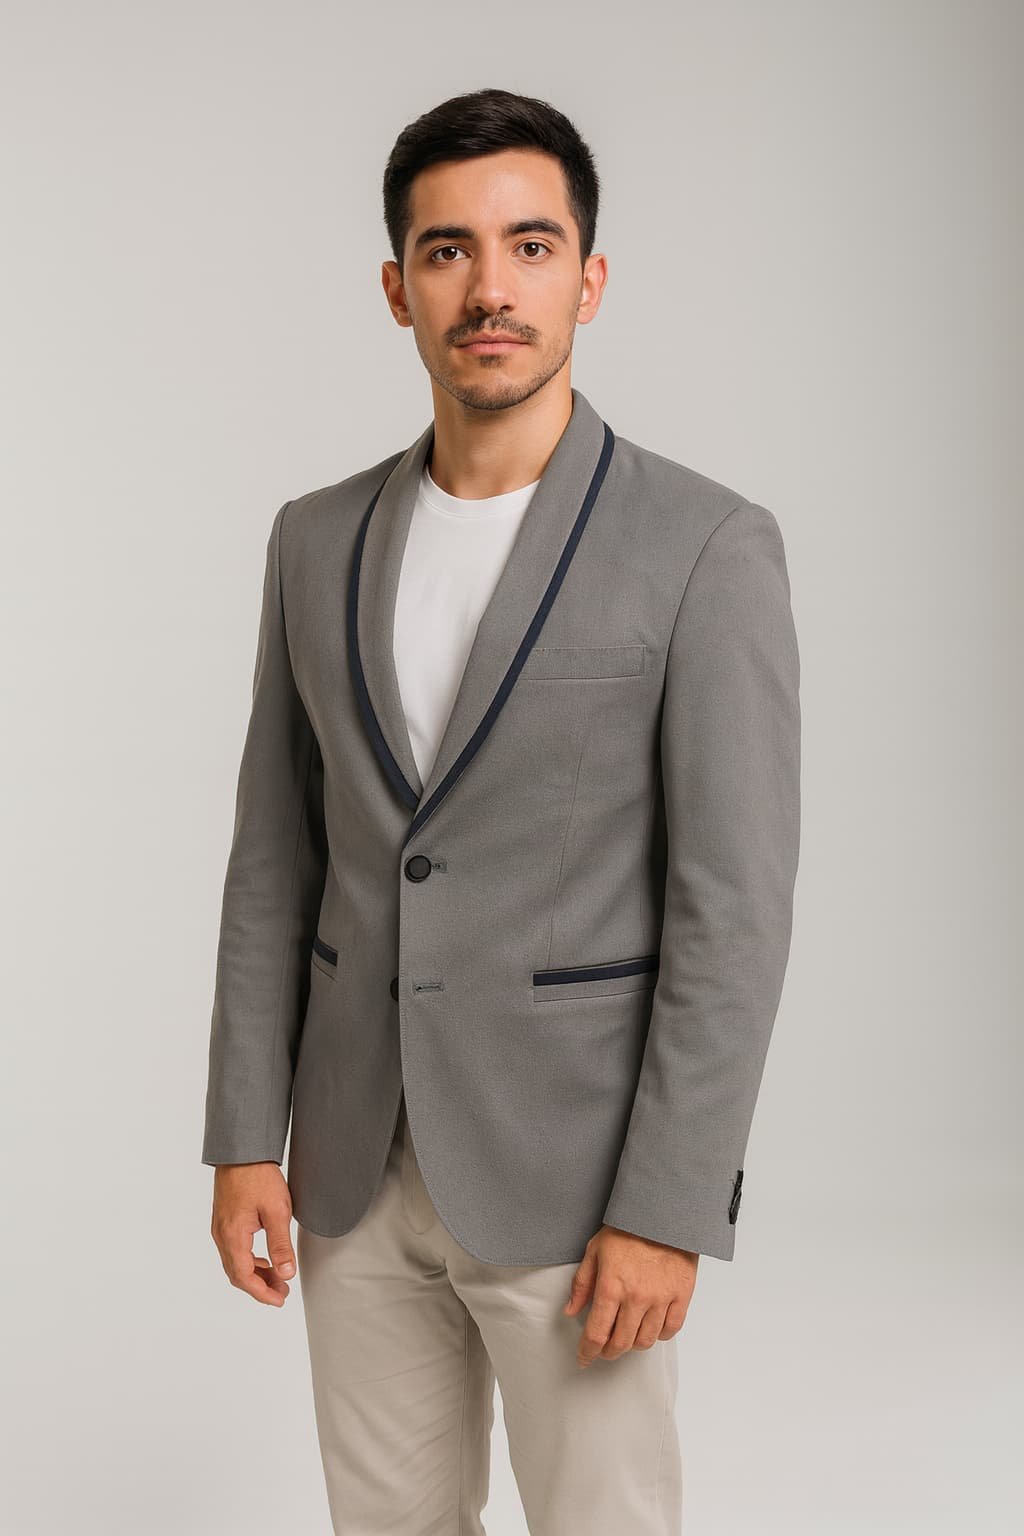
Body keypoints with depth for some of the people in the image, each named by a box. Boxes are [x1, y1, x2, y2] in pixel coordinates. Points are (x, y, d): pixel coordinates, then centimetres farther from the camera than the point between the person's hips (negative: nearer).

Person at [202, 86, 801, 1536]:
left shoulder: (708, 547, -12)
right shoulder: (320, 542, 4)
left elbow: (734, 904, -14)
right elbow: (278, 855, 7)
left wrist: (666, 1212, -17)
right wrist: (246, 1140, 3)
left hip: (578, 1173, -4)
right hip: (364, 1163, 5)